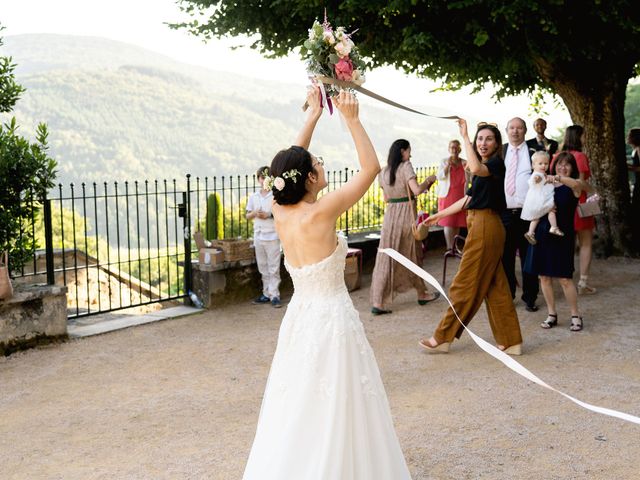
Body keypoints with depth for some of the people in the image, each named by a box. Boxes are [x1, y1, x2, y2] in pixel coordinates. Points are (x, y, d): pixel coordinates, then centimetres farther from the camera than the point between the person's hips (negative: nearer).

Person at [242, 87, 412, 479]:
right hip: (331, 318, -7)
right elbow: (371, 167, -15)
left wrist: (314, 115, 15)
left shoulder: (281, 212, -2)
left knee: (298, 409, 19)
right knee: (335, 411, 5)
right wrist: (351, 118, -9)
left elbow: (291, 162, 13)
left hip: (300, 317, 8)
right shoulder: (321, 212, -20)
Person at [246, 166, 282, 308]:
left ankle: (274, 295, -2)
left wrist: (269, 215, -17)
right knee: (263, 268, 10)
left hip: (272, 236, -5)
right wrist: (254, 214, -8)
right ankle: (266, 294, 17)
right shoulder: (253, 197, 10)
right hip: (258, 236, 5)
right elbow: (248, 216, 14)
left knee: (274, 268, -5)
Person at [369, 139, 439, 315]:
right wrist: (428, 180, -2)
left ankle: (378, 302, -5)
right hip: (407, 213, -4)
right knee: (413, 254, 13)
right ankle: (422, 294, 30)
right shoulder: (406, 166, -9)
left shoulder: (383, 172, 9)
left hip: (390, 214, 4)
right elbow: (417, 190, -19)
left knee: (386, 258, 2)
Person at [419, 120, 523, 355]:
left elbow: (476, 169, -31)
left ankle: (442, 338, 7)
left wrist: (464, 137, -24)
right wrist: (439, 215, 28)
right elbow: (467, 199, 24)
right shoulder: (484, 169, 20)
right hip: (480, 225, 10)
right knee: (494, 285, 10)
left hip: (486, 227, -10)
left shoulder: (496, 163, -8)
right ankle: (510, 341, 14)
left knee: (465, 283, -2)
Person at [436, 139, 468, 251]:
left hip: (460, 196, 2)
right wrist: (448, 165, -14)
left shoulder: (464, 163, 10)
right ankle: (449, 248, -9)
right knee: (448, 223, -9)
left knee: (458, 223, 3)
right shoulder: (444, 162, 6)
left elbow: (469, 180, 9)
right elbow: (439, 176, -4)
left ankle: (454, 246, 12)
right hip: (447, 195, -2)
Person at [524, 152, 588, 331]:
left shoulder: (573, 185, -1)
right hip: (542, 234, 4)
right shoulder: (545, 184, 10)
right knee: (544, 276, 7)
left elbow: (580, 185, -24)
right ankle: (551, 314, 20)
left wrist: (558, 178, -37)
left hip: (562, 235, -4)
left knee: (565, 278, -3)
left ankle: (575, 315, 13)